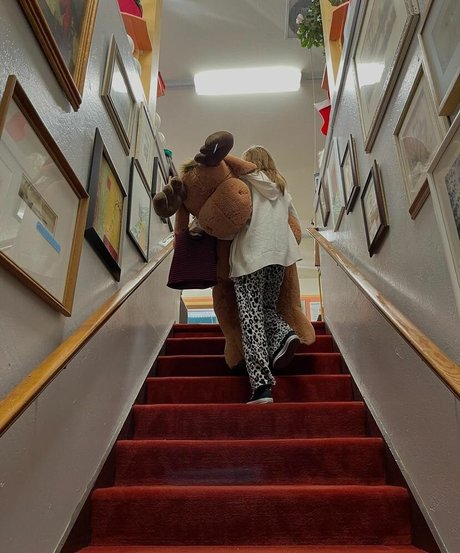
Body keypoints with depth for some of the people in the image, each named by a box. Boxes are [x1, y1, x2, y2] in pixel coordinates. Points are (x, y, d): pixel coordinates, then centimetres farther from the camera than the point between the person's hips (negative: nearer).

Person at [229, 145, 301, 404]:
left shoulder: (244, 181, 9)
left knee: (251, 316, -8)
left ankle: (262, 383, -18)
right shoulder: (281, 188, 24)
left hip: (250, 253, -5)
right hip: (280, 253, 5)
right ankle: (284, 334, -15)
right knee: (268, 307, 18)